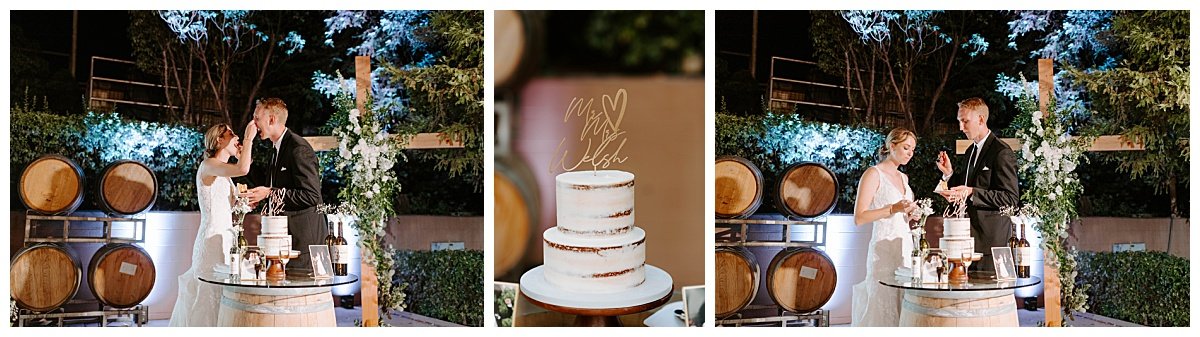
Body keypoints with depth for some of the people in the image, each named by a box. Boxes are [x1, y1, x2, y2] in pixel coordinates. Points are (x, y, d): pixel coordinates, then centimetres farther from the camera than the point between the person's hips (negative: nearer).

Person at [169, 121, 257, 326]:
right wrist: (249, 137, -14)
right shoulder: (208, 165, -10)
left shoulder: (224, 174, 18)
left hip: (226, 239, 9)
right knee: (212, 298, -7)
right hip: (213, 240, -9)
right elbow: (242, 170, -27)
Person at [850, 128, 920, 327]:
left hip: (906, 247, 7)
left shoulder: (903, 177, 18)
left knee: (903, 307, 2)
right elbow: (859, 218, -12)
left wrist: (909, 215, 7)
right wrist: (893, 208, -18)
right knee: (884, 308, -9)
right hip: (884, 249, -7)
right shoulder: (873, 174, -5)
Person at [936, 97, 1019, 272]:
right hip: (968, 236, 8)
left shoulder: (1002, 153, -10)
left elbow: (1011, 198, -16)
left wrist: (971, 193, -23)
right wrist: (949, 173, 6)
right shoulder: (971, 151, 19)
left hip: (990, 238, -8)